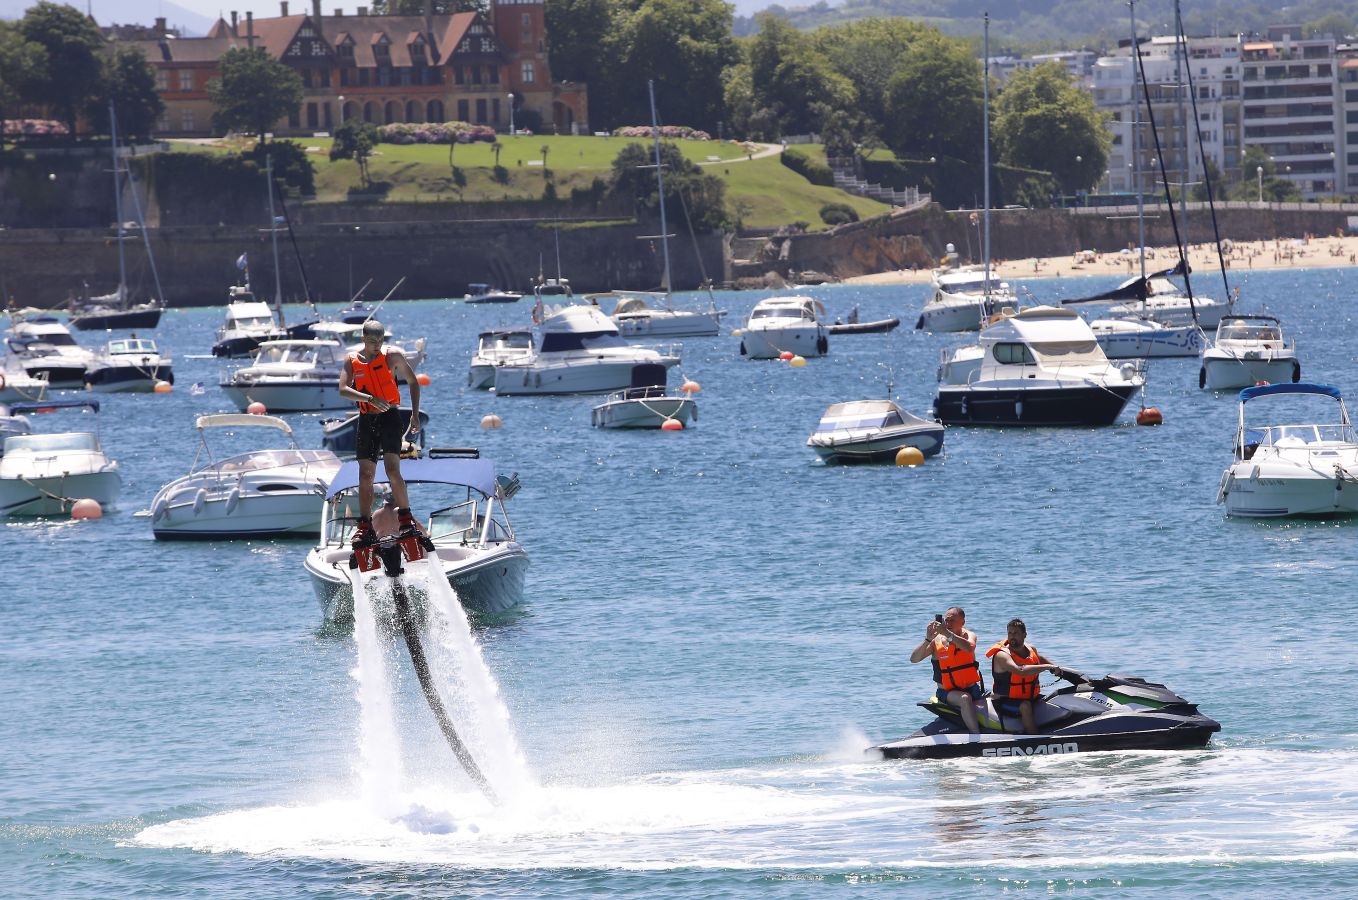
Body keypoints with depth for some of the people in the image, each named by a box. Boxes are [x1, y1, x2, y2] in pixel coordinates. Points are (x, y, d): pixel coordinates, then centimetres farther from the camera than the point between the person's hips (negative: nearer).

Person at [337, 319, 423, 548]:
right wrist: (370, 398, -23)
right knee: (365, 475, 2)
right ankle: (365, 528, 7)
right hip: (366, 420, 3)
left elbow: (413, 382, 11)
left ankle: (407, 521, -13)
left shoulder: (392, 356, 0)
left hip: (390, 417, -3)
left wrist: (415, 415, 4)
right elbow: (343, 389, -9)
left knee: (392, 469, -17)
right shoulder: (352, 360, 5)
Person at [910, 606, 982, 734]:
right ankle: (976, 736, -35)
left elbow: (969, 647, -25)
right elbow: (914, 659, -10)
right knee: (965, 699, -33)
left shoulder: (968, 636, 1)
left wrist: (947, 633, -32)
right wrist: (928, 639, -23)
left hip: (971, 688, 3)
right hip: (947, 692, -3)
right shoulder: (936, 640, -1)